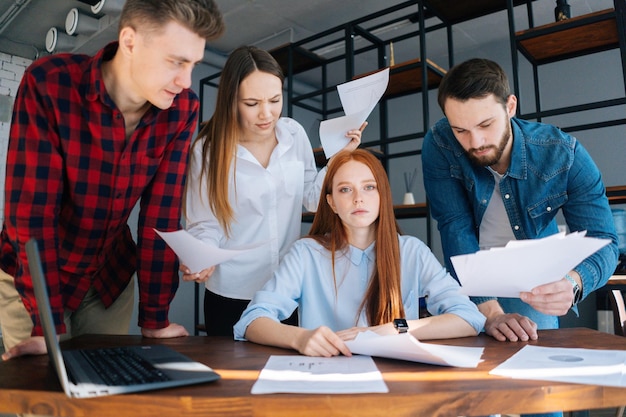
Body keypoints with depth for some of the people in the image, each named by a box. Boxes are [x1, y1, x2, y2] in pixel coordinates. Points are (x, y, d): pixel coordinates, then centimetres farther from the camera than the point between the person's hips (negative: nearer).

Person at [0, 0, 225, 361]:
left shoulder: (182, 109, -14)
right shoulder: (49, 84, -24)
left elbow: (163, 212, -13)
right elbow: (31, 212, -24)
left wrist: (155, 320, -11)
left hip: (111, 275, 3)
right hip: (32, 275, -2)